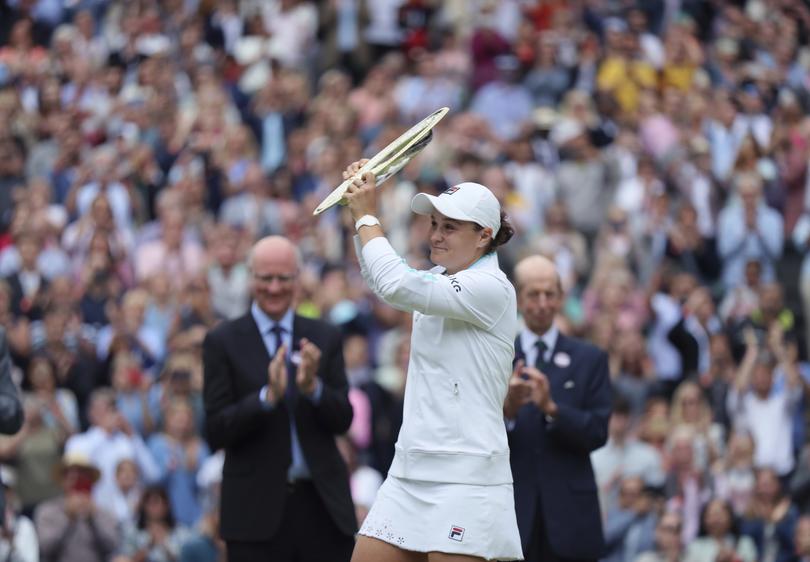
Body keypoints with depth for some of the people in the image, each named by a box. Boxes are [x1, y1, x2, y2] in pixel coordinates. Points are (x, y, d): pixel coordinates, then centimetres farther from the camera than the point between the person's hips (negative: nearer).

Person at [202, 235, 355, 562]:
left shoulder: (325, 339, 10)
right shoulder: (223, 342, 1)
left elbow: (342, 420, 5)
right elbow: (216, 432, -5)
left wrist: (313, 386, -15)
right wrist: (268, 396, -20)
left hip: (321, 504, 3)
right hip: (257, 508, -3)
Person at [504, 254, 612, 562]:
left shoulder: (590, 360, 7)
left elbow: (598, 433, -2)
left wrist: (551, 408, -17)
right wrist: (507, 409, -20)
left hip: (569, 514, 0)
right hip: (512, 511, 0)